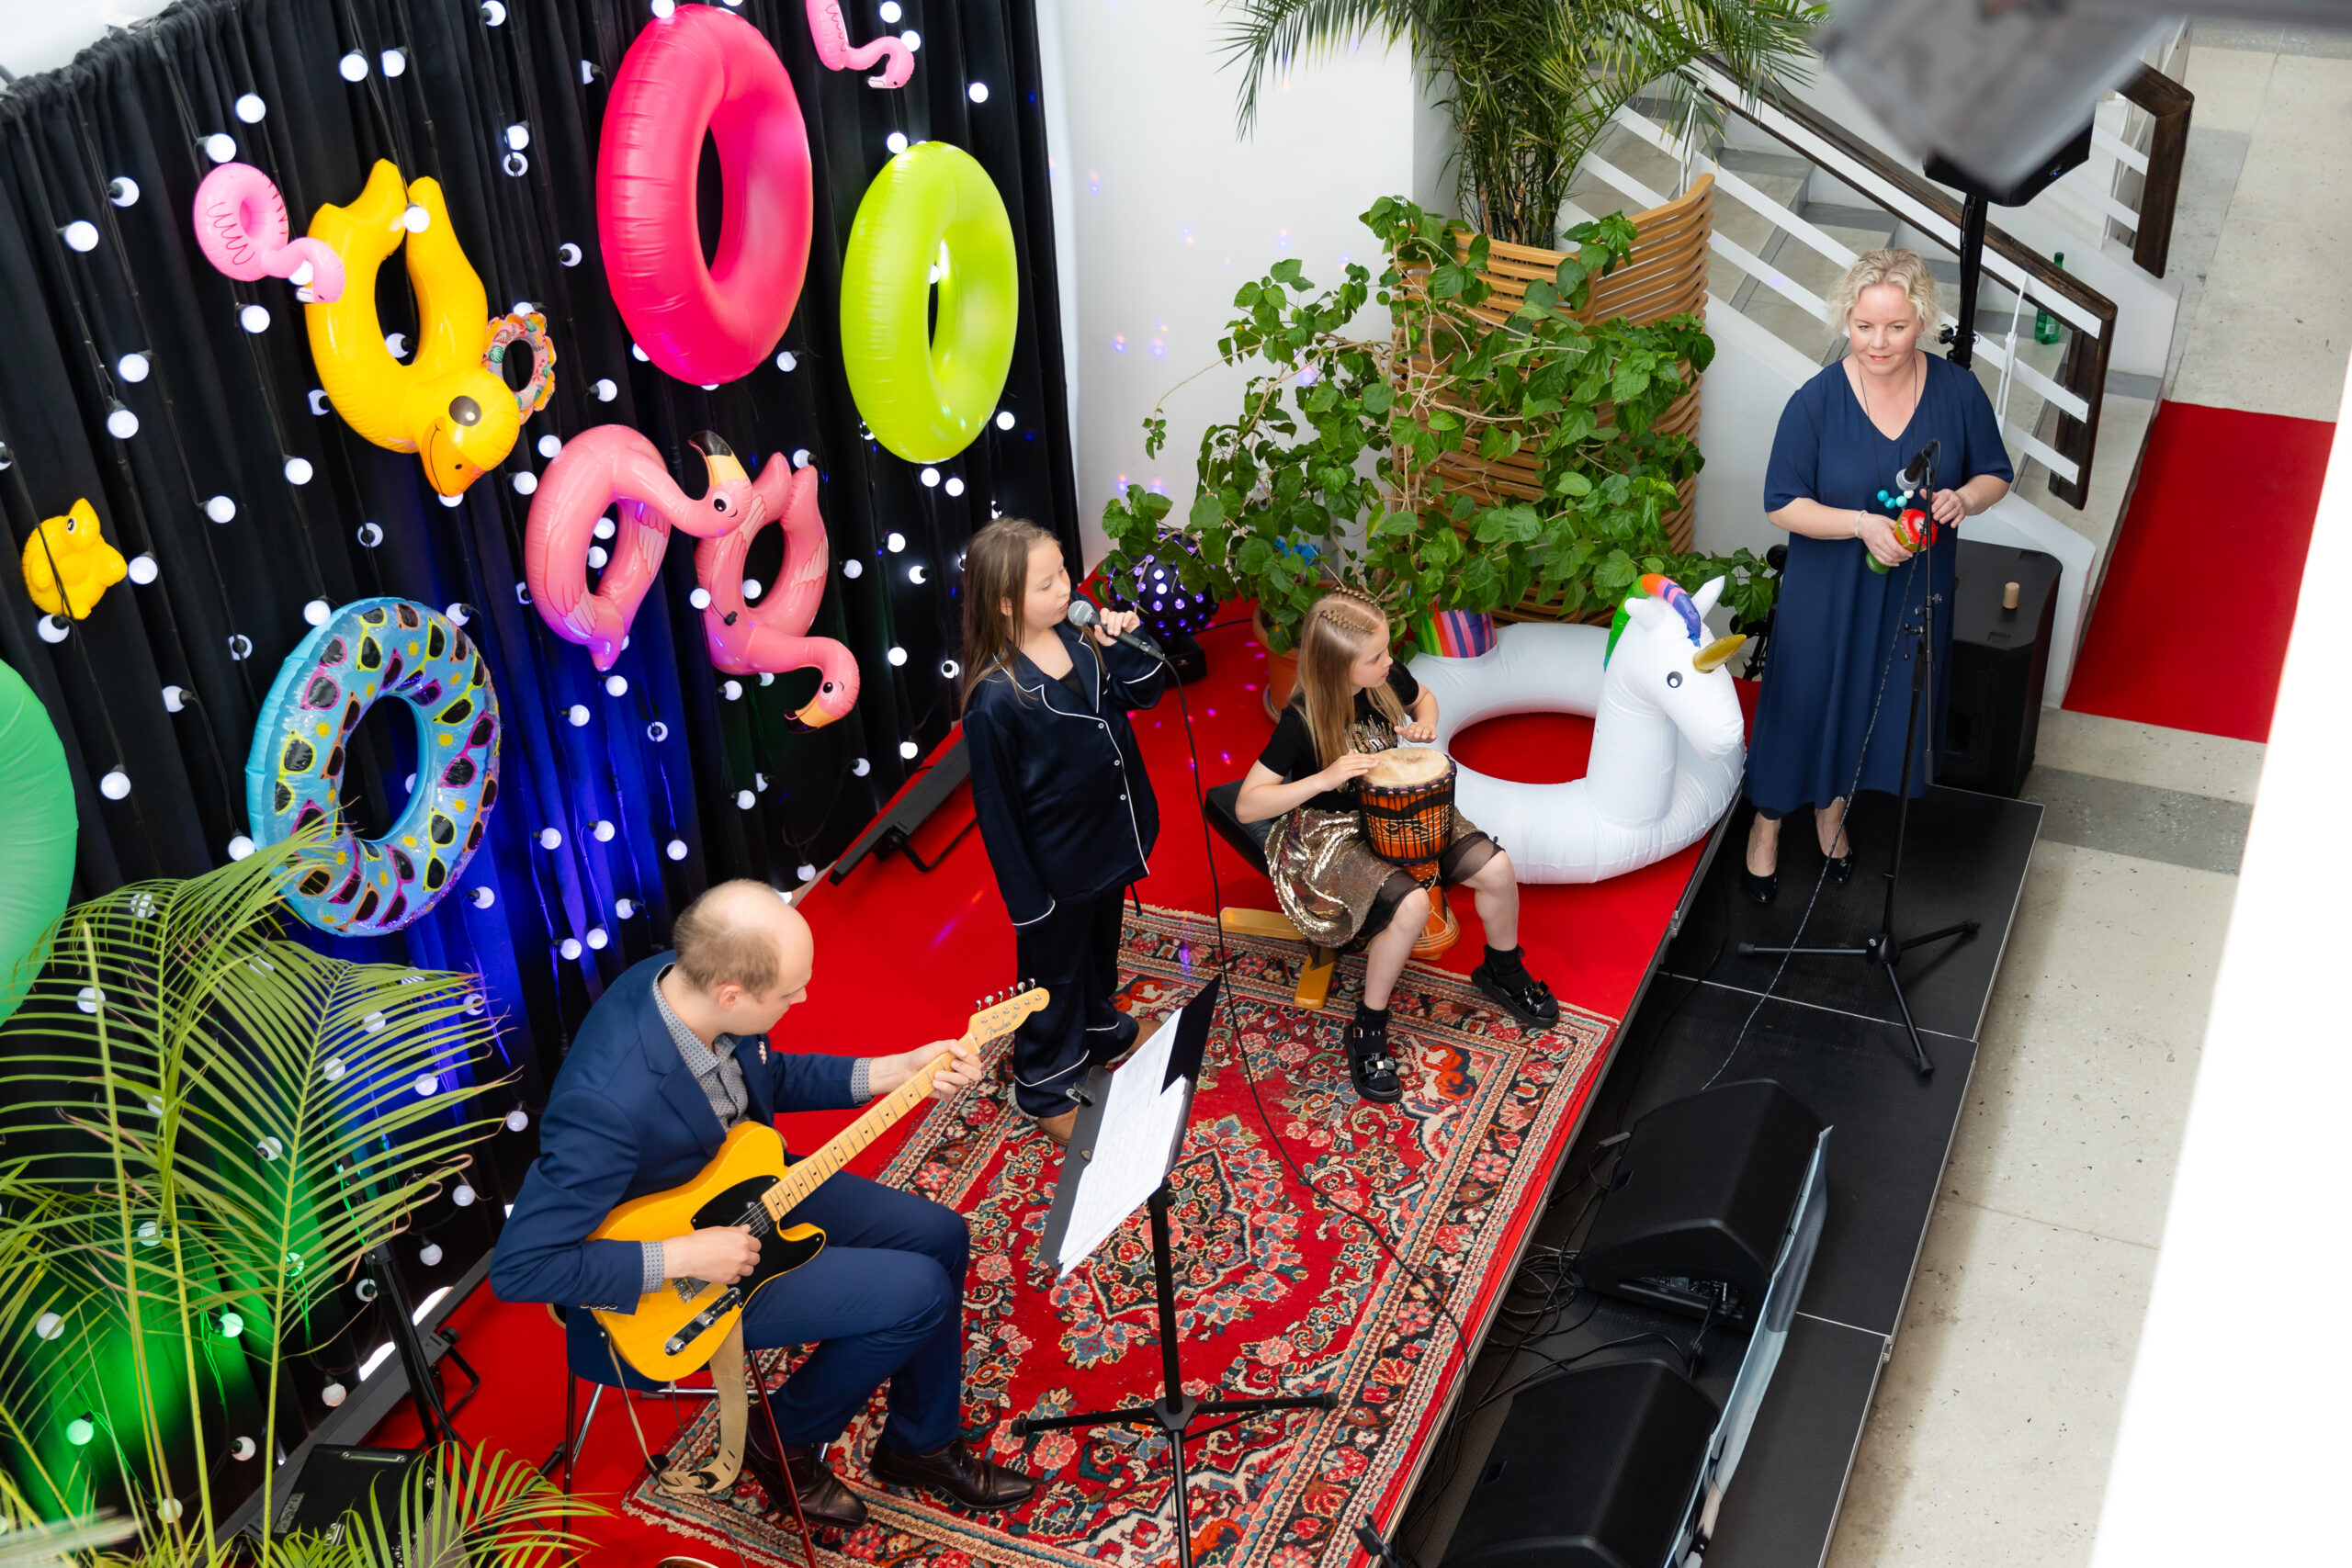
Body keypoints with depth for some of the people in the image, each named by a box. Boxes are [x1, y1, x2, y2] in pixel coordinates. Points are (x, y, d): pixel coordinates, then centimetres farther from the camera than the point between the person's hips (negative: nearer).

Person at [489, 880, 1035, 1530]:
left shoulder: (685, 979, -16)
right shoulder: (610, 1104, -40)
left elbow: (768, 1075, 4)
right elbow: (519, 1265, -34)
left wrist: (898, 1070, -6)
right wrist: (685, 1258, -32)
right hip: (666, 1278, -8)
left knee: (940, 1237, 8)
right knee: (919, 1294, -12)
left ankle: (922, 1443, 29)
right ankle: (785, 1444, 14)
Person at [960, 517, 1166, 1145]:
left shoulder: (1077, 640, -12)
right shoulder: (995, 698, -31)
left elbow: (1143, 692, 3)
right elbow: (996, 806, -21)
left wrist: (1125, 644, -18)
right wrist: (1026, 897, -14)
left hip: (1107, 840, 7)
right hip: (1056, 867, -6)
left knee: (1101, 945, 31)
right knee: (1055, 973, 17)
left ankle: (1101, 1031, 59)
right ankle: (1045, 1087, 41)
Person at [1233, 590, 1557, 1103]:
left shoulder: (1386, 678, -10)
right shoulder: (1302, 720, -26)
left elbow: (1423, 696, 16)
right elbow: (1246, 804, -27)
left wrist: (1425, 723, -9)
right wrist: (1325, 778, -37)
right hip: (1329, 832, -6)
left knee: (1496, 868, -10)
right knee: (1410, 904, -32)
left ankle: (1503, 970, 21)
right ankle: (1368, 1028, -12)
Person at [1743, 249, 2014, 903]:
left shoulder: (1957, 392, -10)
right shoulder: (1815, 402, -17)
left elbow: (1996, 475, 3)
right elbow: (1782, 504, -13)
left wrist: (1962, 498, -21)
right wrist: (1862, 523, -27)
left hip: (1913, 590, 3)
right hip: (1825, 590, -3)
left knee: (1882, 706, 19)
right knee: (1802, 702, 12)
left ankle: (1832, 807, 47)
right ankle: (1767, 820, 37)